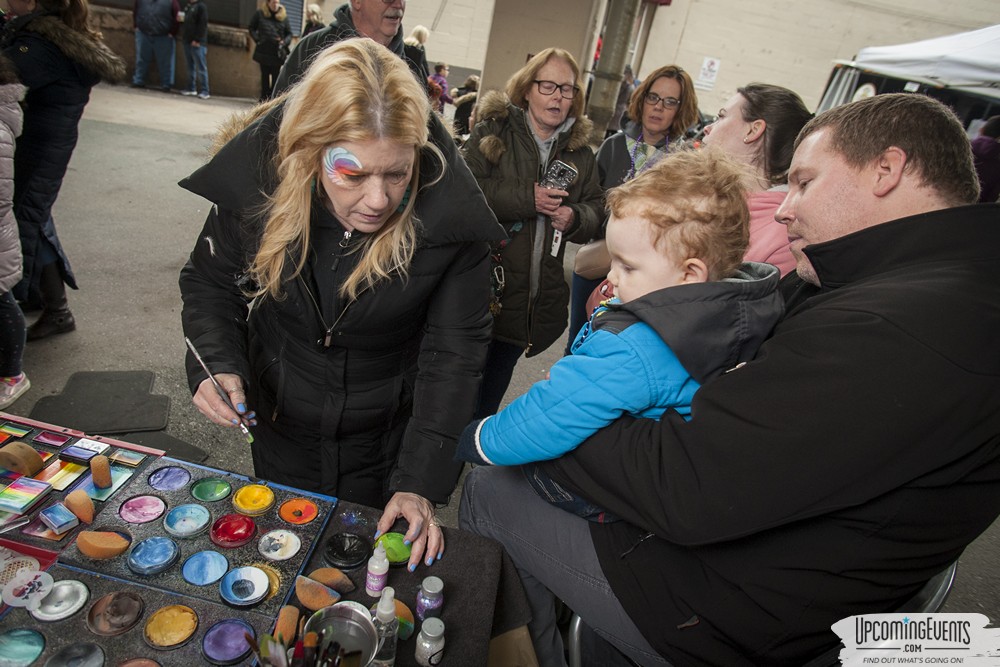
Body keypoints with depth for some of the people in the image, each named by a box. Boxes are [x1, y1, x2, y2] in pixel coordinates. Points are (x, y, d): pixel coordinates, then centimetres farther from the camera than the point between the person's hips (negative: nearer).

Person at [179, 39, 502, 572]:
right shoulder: (257, 177, -21)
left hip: (386, 443, -2)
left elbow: (453, 353, -22)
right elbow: (209, 283, -4)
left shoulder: (447, 212, -28)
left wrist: (419, 482, -26)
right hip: (280, 429, 3)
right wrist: (216, 363, -24)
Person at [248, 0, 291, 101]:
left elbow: (289, 33, 7)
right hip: (263, 50, 0)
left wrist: (284, 42, -10)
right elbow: (251, 28, 10)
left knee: (275, 76, 2)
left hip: (278, 52, 0)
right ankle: (264, 97, 14)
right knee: (265, 75, 7)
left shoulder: (283, 16, 3)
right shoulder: (260, 14, 3)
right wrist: (257, 39, -3)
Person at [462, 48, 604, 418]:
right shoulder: (493, 130, -3)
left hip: (538, 297, 4)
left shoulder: (580, 151, 10)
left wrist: (575, 217, -10)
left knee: (494, 384, 20)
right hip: (480, 284, -4)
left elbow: (597, 207, 13)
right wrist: (527, 198, -20)